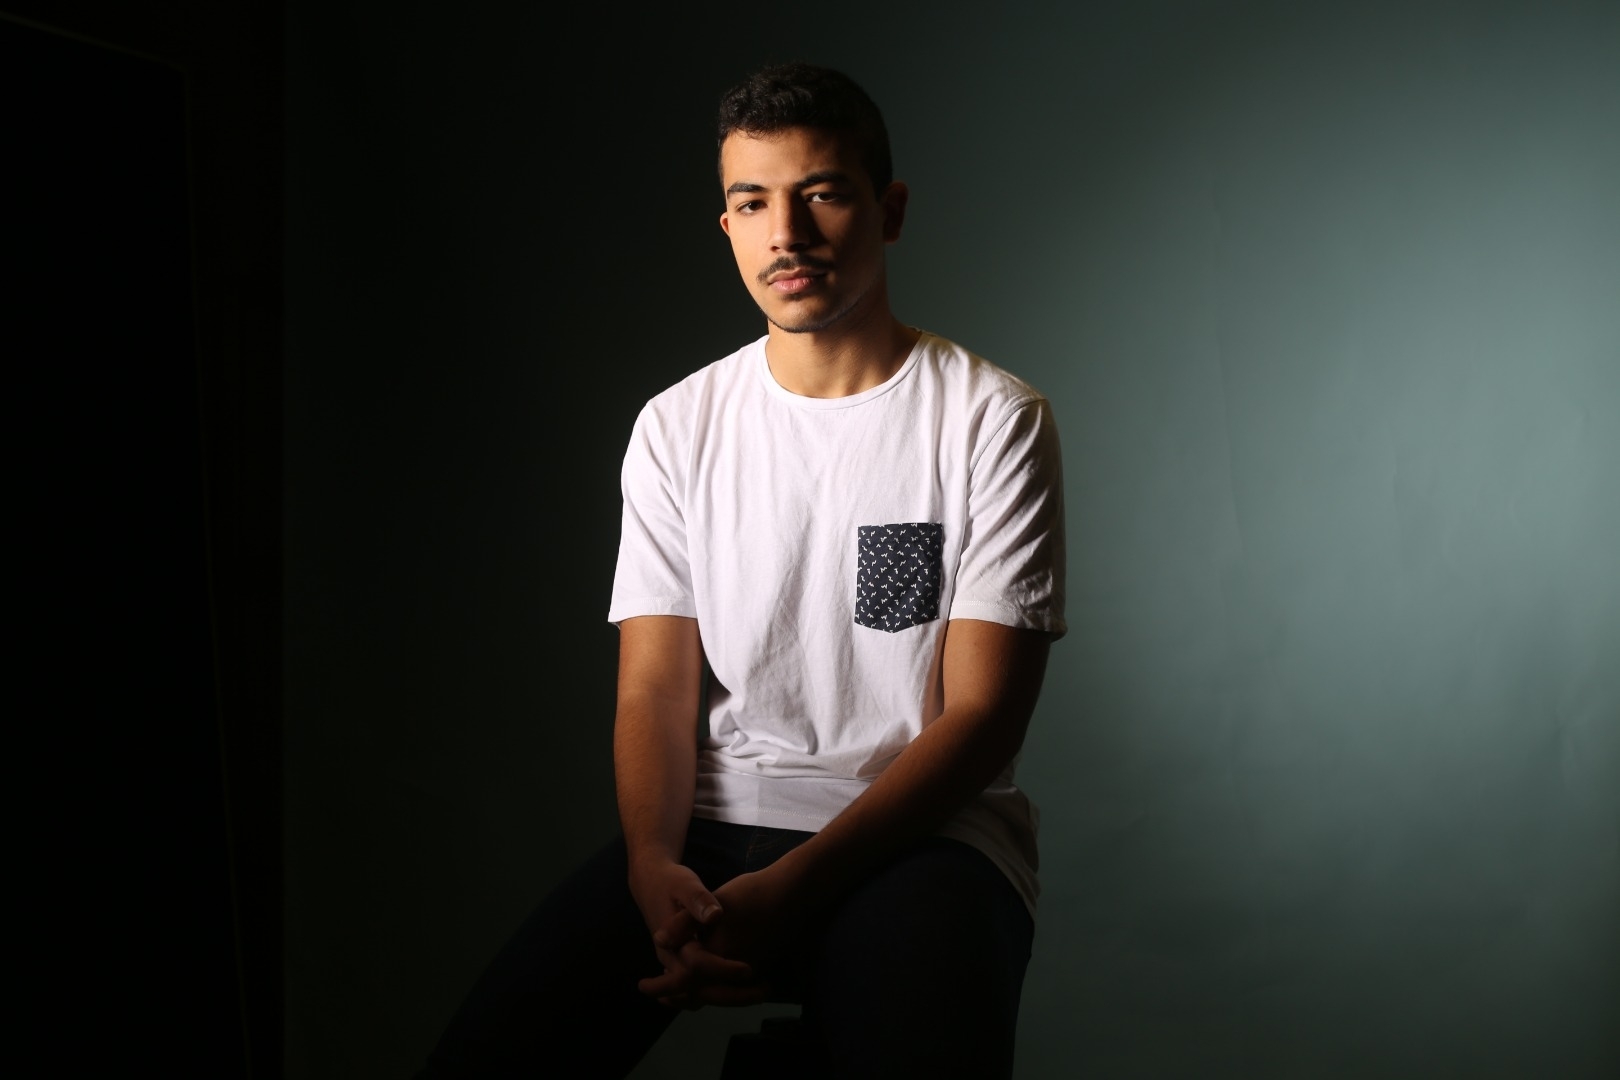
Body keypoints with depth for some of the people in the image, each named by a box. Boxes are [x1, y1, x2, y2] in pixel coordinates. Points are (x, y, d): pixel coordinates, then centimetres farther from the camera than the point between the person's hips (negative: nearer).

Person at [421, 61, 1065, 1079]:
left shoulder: (995, 420, -2)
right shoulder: (679, 426, 9)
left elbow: (981, 712, -7)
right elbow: (655, 687, 5)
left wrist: (791, 889, -20)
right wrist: (654, 865, -17)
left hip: (920, 825, -3)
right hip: (714, 818, 3)